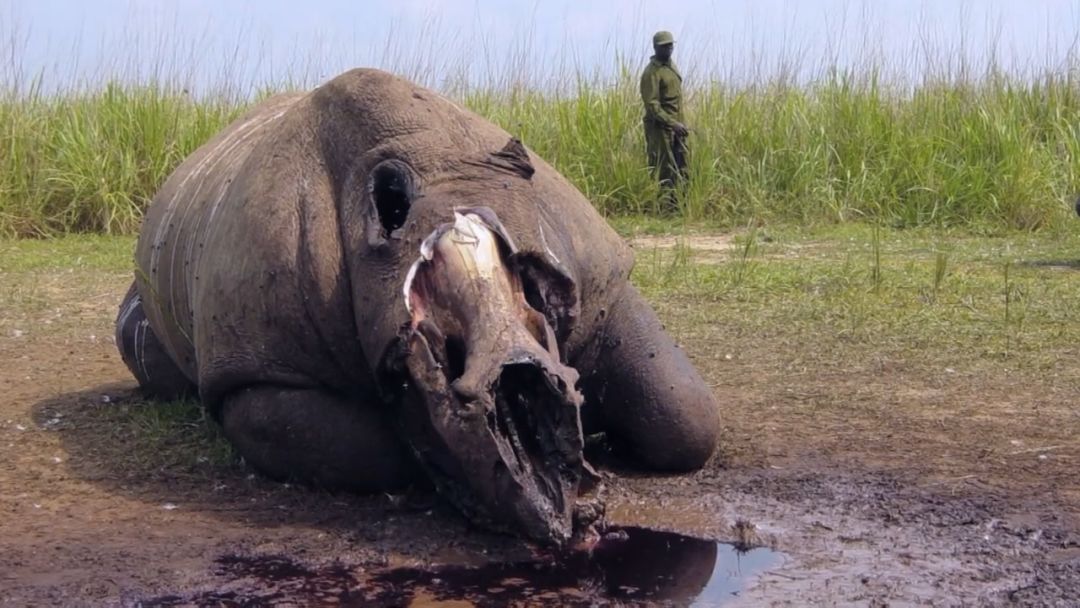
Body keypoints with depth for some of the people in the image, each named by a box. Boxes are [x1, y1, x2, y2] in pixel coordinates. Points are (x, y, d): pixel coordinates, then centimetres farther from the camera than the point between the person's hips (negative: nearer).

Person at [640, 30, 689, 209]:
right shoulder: (652, 72, -15)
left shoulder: (671, 65, 13)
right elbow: (652, 105, -21)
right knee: (663, 170, -5)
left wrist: (679, 124, 17)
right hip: (660, 128, -9)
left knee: (681, 169, 9)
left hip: (675, 127, 9)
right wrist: (672, 123, -26)